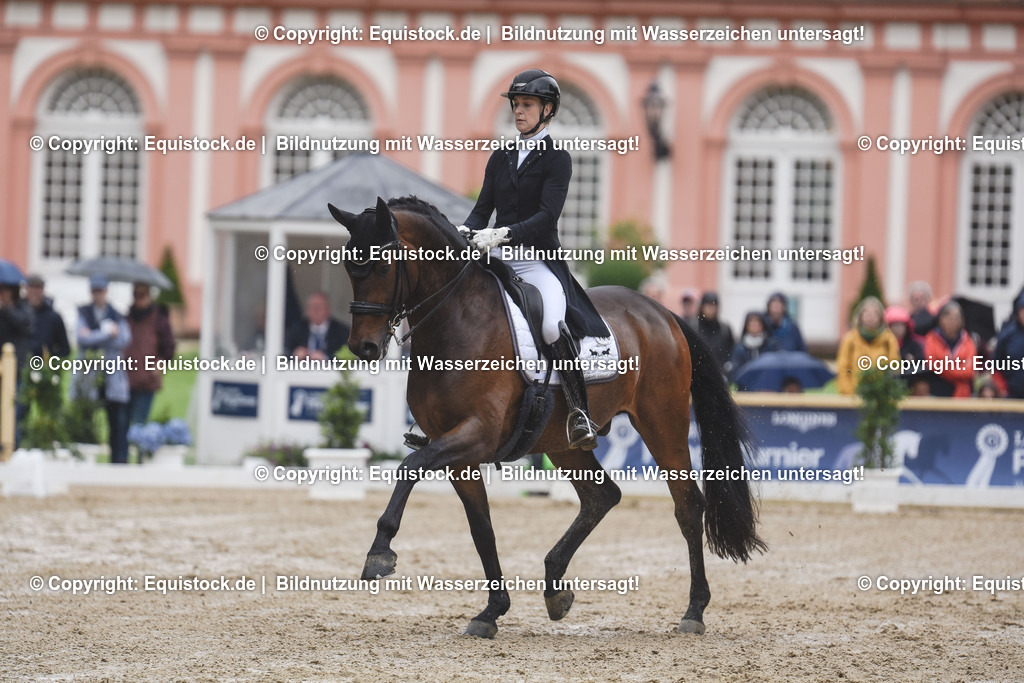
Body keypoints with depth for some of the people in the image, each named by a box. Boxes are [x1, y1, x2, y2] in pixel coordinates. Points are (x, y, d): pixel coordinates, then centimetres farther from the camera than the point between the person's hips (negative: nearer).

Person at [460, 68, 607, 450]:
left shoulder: (557, 160, -2)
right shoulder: (501, 158, 16)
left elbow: (546, 216, -14)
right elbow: (484, 208, 12)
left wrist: (502, 234, -27)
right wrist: (465, 232, -10)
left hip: (540, 260, -6)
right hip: (498, 260, 6)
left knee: (552, 325, -32)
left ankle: (579, 409, -22)